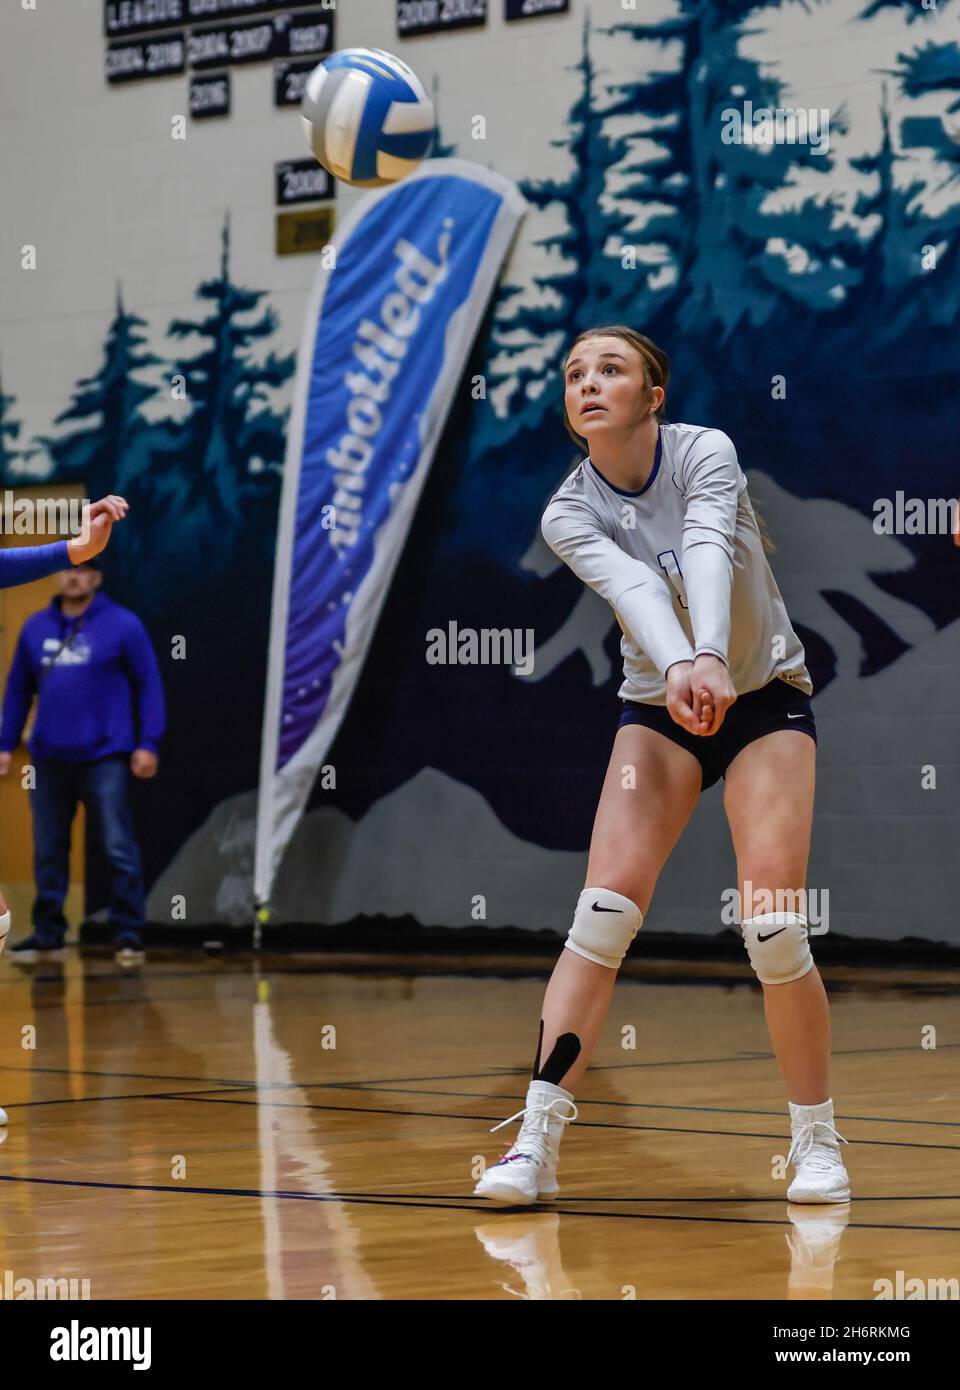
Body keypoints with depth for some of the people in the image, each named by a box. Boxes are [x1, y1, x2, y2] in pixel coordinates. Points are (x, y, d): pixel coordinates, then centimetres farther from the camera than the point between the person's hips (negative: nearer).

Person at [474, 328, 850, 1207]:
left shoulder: (706, 453, -15)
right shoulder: (570, 514, -10)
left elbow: (708, 557, -34)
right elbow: (633, 586, -30)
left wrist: (712, 658, -53)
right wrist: (680, 667, -50)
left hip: (765, 699, -2)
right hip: (657, 710, 2)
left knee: (773, 925, -13)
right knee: (606, 906, -17)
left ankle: (817, 1140, 5)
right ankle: (537, 1140, -18)